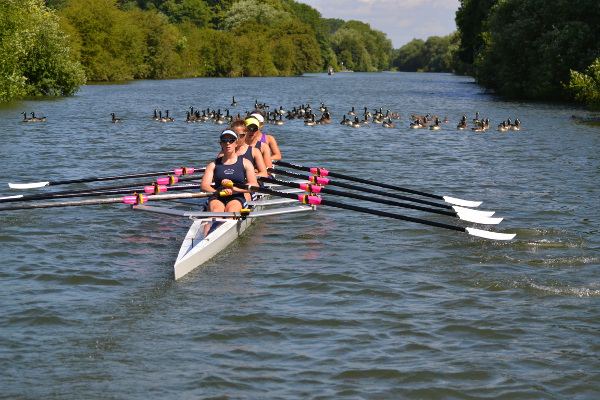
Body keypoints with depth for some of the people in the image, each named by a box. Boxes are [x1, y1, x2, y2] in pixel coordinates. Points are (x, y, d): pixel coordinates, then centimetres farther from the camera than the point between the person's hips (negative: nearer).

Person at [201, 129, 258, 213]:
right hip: (218, 198, 1)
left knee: (231, 210, -36)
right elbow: (204, 185, 4)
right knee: (216, 211, -35)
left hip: (238, 198, -1)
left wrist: (234, 188, -17)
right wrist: (219, 192, -18)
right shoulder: (213, 164, 18)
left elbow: (254, 185, 1)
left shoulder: (245, 163, 14)